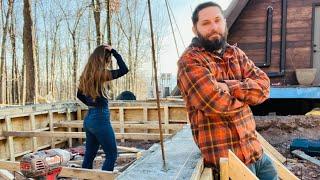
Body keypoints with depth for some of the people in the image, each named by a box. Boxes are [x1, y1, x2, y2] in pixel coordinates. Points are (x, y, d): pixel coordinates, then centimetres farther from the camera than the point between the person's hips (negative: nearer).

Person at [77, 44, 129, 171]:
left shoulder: (86, 74, 9)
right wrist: (113, 51, -6)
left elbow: (79, 95, 20)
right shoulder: (101, 74, -15)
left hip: (89, 118, 8)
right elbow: (124, 69, -12)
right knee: (112, 155, 4)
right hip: (100, 118, -8)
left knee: (89, 155, 16)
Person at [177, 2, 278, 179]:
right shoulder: (190, 60, -13)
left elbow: (264, 85, -2)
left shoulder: (235, 53, 11)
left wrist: (229, 87, -18)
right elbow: (216, 102, -25)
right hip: (227, 157, -7)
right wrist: (246, 94, -5)